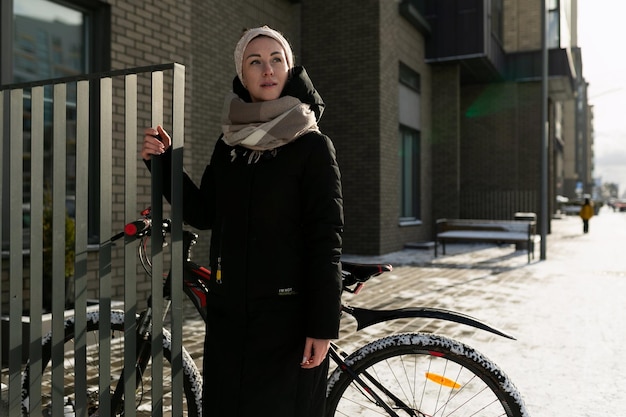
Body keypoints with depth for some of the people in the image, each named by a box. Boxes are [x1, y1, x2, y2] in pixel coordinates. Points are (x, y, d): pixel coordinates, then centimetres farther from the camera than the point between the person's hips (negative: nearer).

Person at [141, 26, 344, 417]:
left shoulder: (312, 145, -7)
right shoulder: (229, 144, 9)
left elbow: (326, 239, -12)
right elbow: (203, 213, 10)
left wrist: (323, 325, -15)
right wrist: (165, 162, -2)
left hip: (287, 313, -5)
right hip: (229, 311, 5)